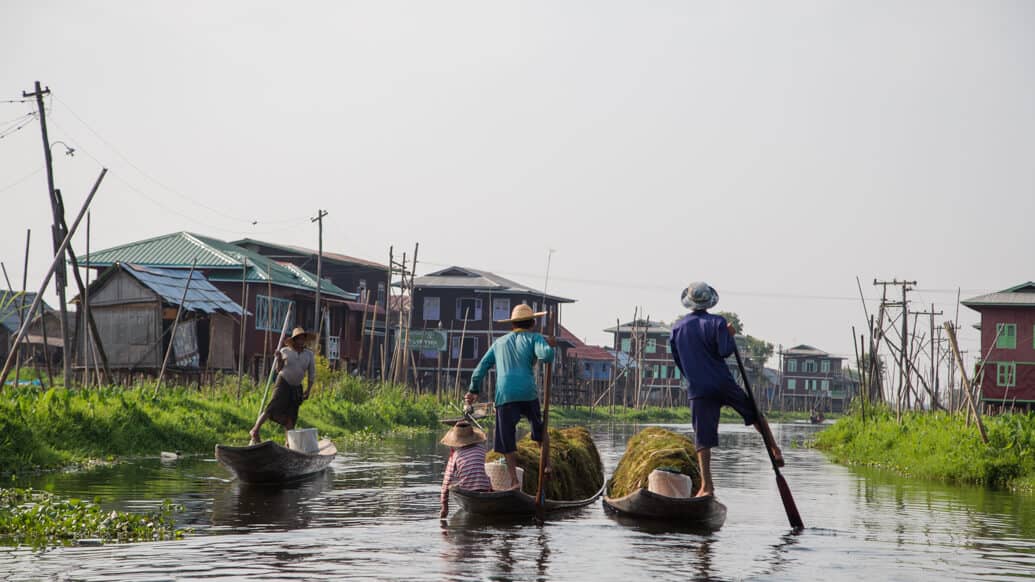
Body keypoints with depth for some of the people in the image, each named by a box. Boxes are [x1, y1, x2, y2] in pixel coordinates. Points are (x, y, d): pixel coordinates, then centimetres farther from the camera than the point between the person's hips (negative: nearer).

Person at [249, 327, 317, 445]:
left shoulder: (309, 354, 2)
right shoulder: (285, 351, -1)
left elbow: (312, 374, 6)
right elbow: (279, 369, 5)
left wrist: (308, 390, 0)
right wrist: (279, 359, -14)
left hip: (296, 388, 3)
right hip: (283, 383, -3)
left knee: (291, 416, 0)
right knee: (273, 408, -18)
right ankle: (255, 431, -14)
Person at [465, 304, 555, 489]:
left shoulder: (499, 342, 22)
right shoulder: (534, 338, 9)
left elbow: (482, 367, 21)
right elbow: (546, 356, -11)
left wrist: (473, 390, 29)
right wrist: (549, 346, 11)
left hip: (504, 395, 1)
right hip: (528, 392, -1)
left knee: (506, 439, 3)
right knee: (538, 426, 24)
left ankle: (514, 480, -6)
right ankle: (546, 463, 23)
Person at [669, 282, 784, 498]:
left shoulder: (677, 328, 6)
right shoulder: (717, 322, -4)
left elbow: (678, 361, 12)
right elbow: (725, 351, -13)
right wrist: (730, 336, 6)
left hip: (698, 390, 1)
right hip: (723, 383, -1)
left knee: (703, 438, -1)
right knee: (754, 413, 21)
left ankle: (707, 486, -7)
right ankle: (775, 450, 23)